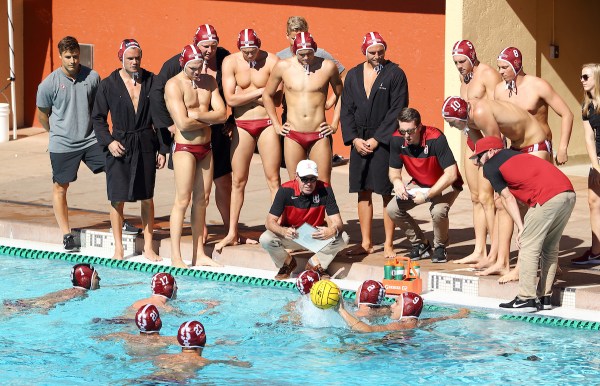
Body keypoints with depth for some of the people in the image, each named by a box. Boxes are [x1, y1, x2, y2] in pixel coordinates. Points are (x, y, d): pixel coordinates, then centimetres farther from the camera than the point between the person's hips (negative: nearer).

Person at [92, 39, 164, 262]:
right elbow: (98, 117, 4)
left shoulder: (151, 81, 3)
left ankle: (148, 247, 15)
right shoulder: (108, 85, 0)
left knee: (147, 198, 5)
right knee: (117, 199, 0)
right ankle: (118, 249, 9)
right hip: (120, 146, -1)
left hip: (146, 145, 1)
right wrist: (108, 141, -11)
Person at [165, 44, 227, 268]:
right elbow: (183, 123, -19)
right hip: (185, 148, -6)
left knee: (202, 200, 8)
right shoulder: (174, 85, -10)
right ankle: (176, 257, -5)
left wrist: (197, 115, -14)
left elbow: (222, 114, 0)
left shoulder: (208, 82, 9)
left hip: (205, 147, 6)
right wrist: (209, 119, -6)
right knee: (183, 200, -7)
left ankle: (199, 254, 12)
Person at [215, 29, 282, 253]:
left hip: (267, 123, -2)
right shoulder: (231, 62, -2)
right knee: (238, 181, 6)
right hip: (242, 125, 2)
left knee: (273, 180, -2)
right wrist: (259, 92, -10)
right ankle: (232, 234, 13)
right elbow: (230, 99, -9)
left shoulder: (271, 61, -7)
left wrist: (244, 97, -11)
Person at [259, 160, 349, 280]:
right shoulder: (286, 190, -20)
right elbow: (270, 221, -21)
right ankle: (288, 263, 5)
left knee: (342, 239, -27)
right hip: (292, 235, 0)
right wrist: (283, 231, -44)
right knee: (265, 239, -28)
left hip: (317, 233, 0)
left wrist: (333, 230, -46)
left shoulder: (325, 190, -19)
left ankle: (315, 264, 0)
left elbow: (337, 222, -20)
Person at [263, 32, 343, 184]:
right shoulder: (283, 67, 1)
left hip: (319, 135, -1)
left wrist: (335, 124, 7)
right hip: (293, 136, 1)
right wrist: (276, 125, 10)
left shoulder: (327, 67, -1)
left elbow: (340, 95, 13)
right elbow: (268, 95, 15)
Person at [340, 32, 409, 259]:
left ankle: (388, 245, 1)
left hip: (385, 141, -4)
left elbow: (397, 110, -7)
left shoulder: (395, 74, -2)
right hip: (359, 141, 4)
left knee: (387, 193, -4)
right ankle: (366, 243, 14)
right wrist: (354, 138, -3)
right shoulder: (353, 75, 11)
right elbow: (346, 110, 11)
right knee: (363, 192, 7)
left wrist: (377, 139, -11)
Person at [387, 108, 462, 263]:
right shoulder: (397, 140, -17)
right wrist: (396, 181, -28)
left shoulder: (435, 139, -31)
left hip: (445, 184, -5)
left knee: (438, 211, -35)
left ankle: (440, 247, -4)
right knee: (392, 209, -15)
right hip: (419, 184, 6)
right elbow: (394, 170, -3)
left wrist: (428, 195, -37)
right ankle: (421, 244, 6)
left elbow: (451, 174, -32)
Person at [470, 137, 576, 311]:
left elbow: (508, 198, 2)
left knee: (528, 247, 0)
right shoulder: (514, 154, 31)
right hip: (568, 193, 8)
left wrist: (520, 227, 1)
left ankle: (527, 299, 0)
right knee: (550, 247, 17)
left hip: (548, 198, -8)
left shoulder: (490, 167, 8)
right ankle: (544, 297, 20)